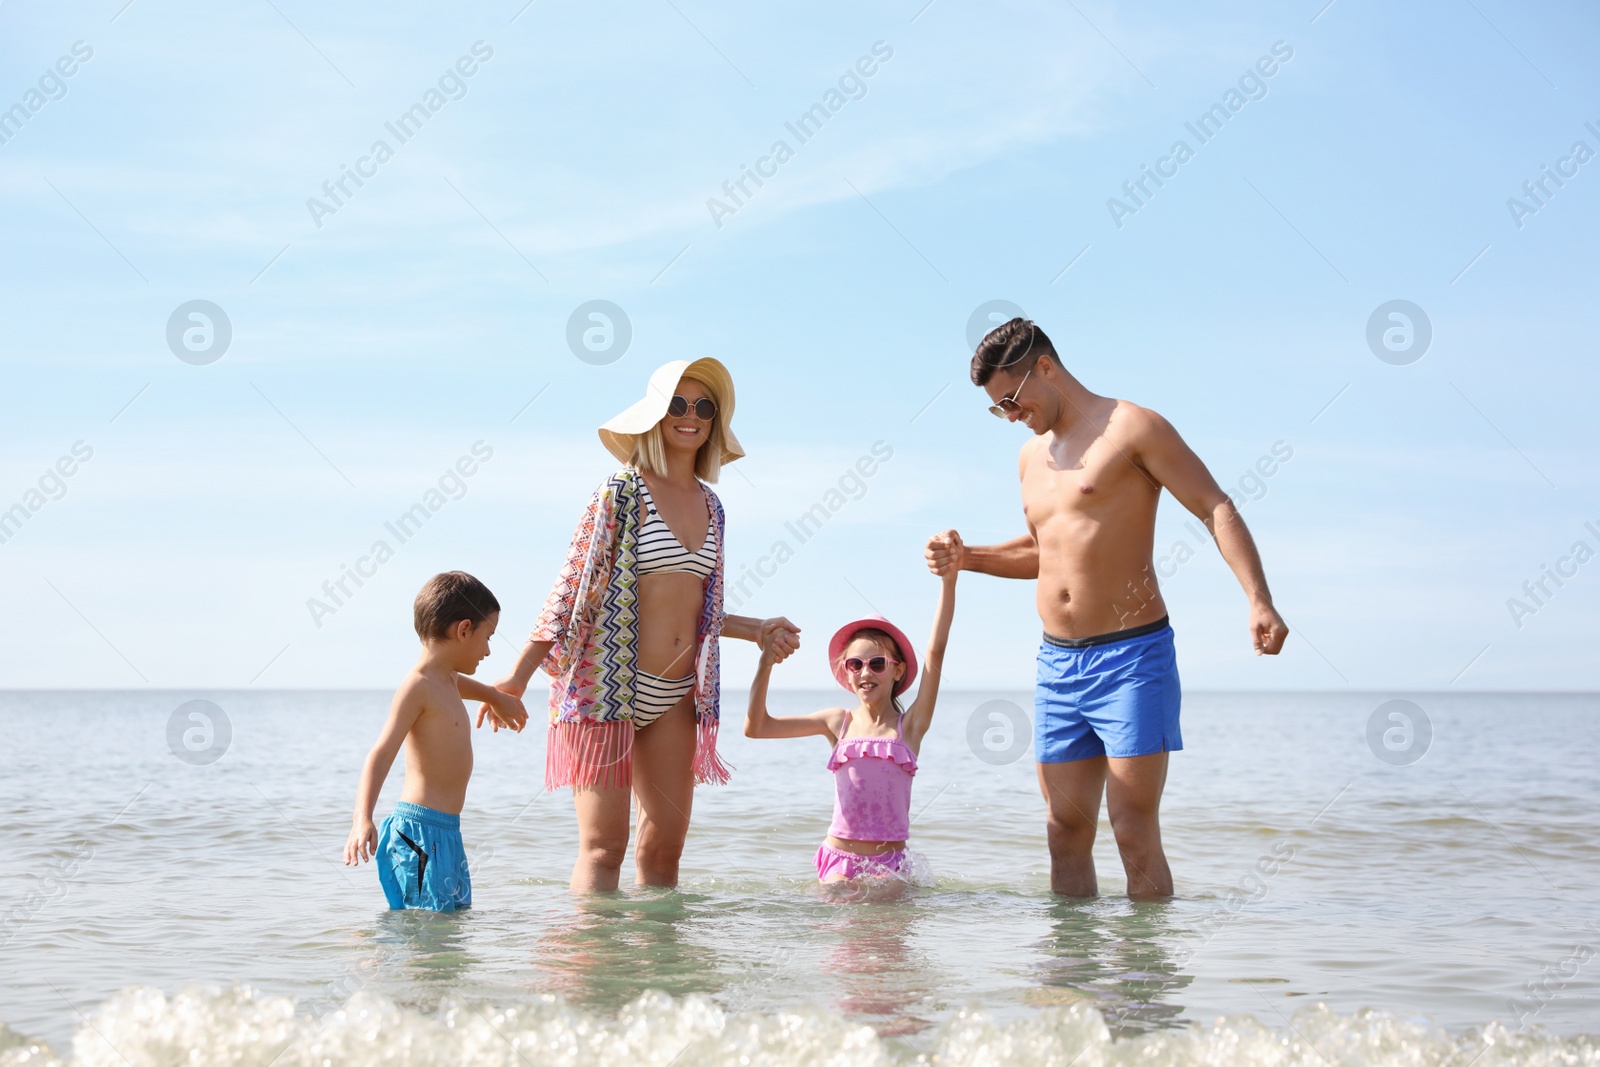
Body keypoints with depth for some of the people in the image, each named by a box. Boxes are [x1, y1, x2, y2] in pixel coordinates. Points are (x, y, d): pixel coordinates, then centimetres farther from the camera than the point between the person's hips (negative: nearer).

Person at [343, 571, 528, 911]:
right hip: (419, 829, -10)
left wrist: (497, 698, 64)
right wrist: (363, 819, -35)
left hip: (446, 829, 10)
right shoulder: (417, 687, -13)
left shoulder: (446, 680, 17)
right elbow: (380, 755, -22)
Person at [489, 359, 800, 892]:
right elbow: (571, 589, -7)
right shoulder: (621, 493, -6)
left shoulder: (711, 506, 13)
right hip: (611, 684, -6)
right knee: (603, 844, -7)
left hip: (676, 697, 6)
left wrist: (757, 629, 18)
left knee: (665, 845, 6)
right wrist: (519, 674, -12)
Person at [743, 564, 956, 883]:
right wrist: (765, 665, -7)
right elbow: (755, 727, 6)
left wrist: (948, 581, -13)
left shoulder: (910, 724, 3)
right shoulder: (839, 722, 8)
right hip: (839, 859, 1)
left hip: (890, 863, -1)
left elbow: (936, 651, -6)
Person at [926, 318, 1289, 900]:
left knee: (1134, 833, -8)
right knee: (1066, 831, 5)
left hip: (1132, 655, -7)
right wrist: (967, 558, 13)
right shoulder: (1031, 456, 17)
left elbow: (1216, 509, -9)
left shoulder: (1131, 427, -5)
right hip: (1057, 662, 7)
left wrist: (1259, 601, -22)